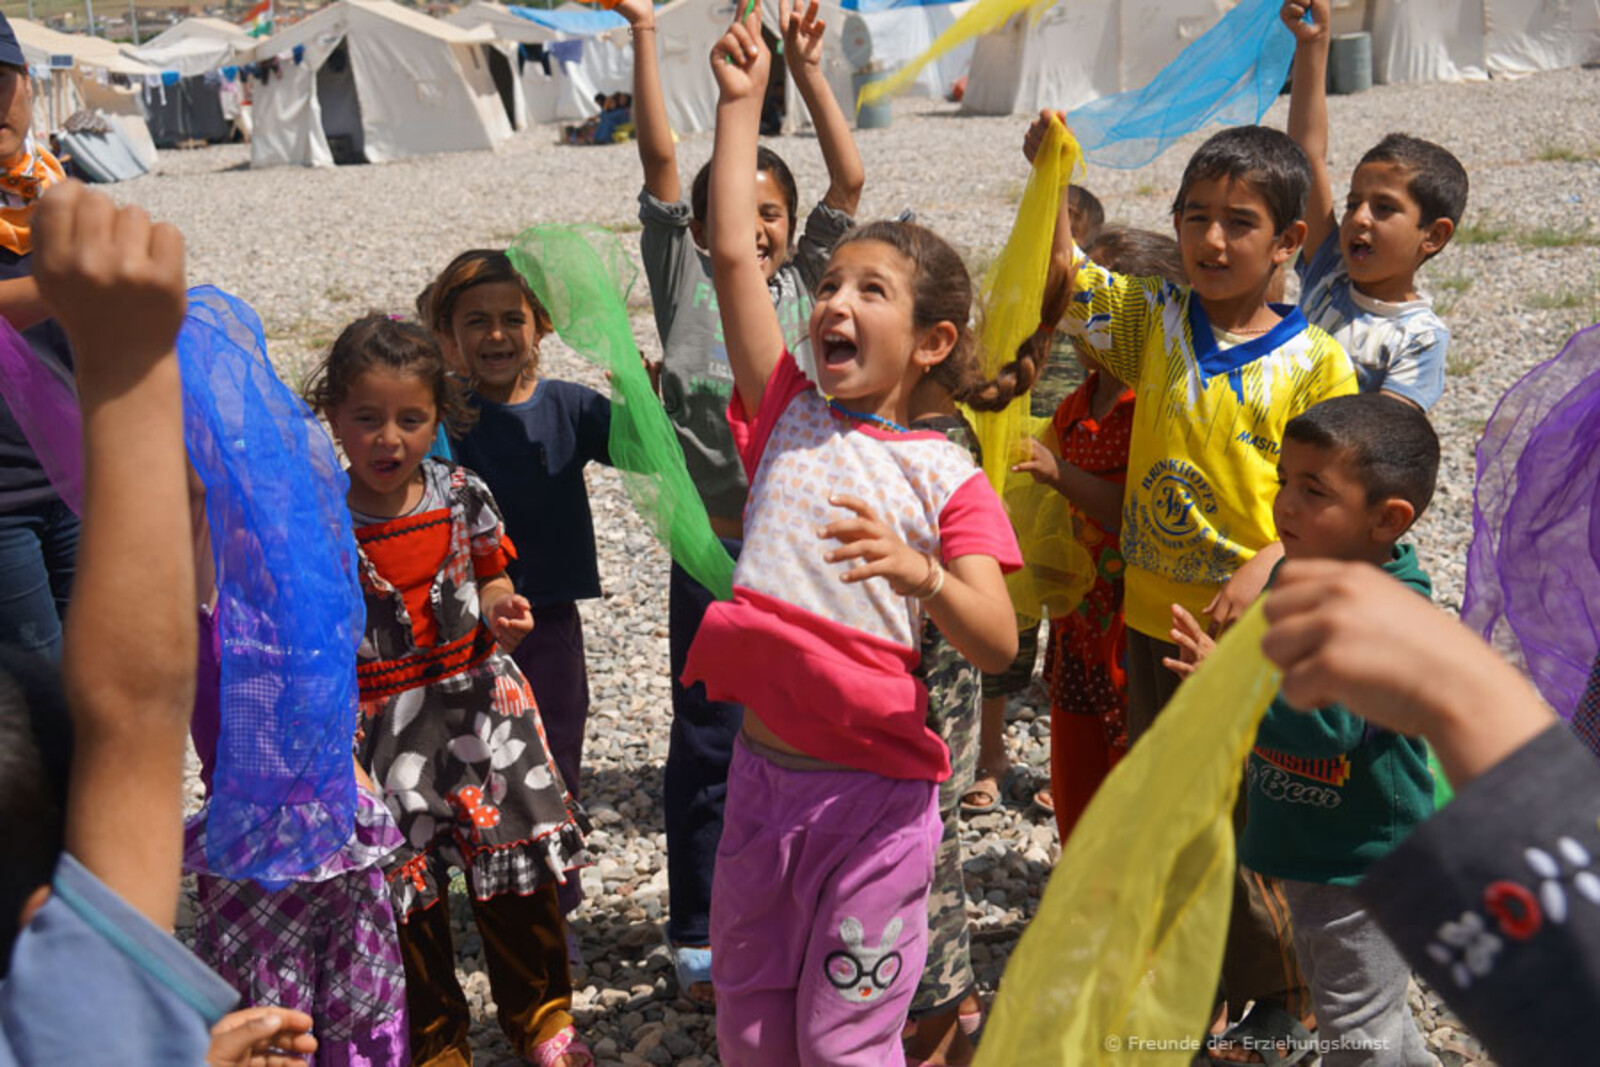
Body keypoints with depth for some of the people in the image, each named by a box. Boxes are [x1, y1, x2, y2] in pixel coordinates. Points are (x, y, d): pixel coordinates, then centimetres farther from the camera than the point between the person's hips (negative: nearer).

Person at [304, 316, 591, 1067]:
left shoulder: (460, 495, -4)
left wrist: (502, 615, -11)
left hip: (476, 702, 2)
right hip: (378, 723, -2)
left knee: (518, 871, 10)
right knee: (406, 892, 10)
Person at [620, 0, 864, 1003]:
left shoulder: (805, 281, 8)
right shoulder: (686, 280, 3)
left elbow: (850, 180, 0)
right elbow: (661, 163, -5)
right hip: (714, 550, -2)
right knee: (708, 745, 6)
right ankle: (700, 938, 19)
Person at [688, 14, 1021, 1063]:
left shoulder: (946, 477, -7)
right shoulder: (787, 418, 3)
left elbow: (997, 643, -18)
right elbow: (732, 253, -1)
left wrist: (921, 575, -38)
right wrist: (742, 100, 3)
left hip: (876, 787, -4)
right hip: (763, 768, 4)